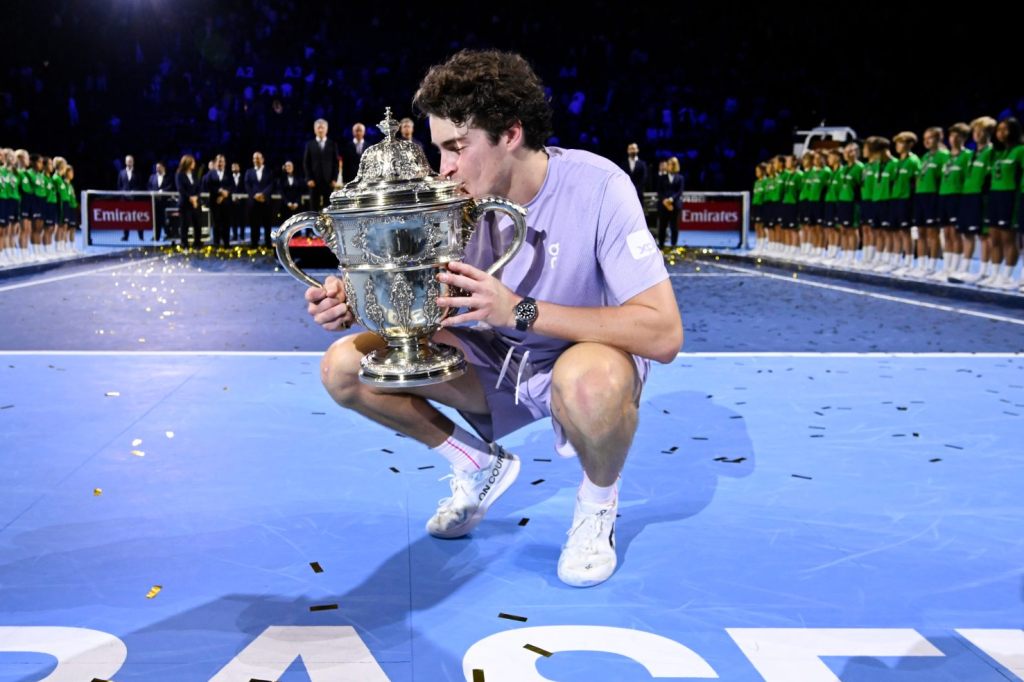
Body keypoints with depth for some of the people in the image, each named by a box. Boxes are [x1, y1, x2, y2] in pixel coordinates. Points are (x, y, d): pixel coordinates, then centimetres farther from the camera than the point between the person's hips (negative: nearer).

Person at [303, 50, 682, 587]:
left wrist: (520, 310, -37)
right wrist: (359, 302, -24)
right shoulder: (463, 196, -10)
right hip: (493, 361, 5)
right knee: (344, 367, -10)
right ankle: (479, 465, 12)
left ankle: (598, 501, -6)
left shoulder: (596, 186, -25)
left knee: (591, 382, -42)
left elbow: (663, 333, -31)